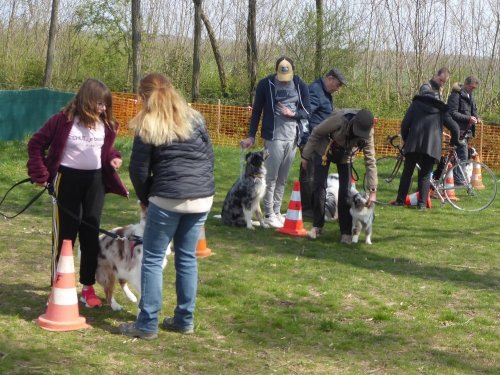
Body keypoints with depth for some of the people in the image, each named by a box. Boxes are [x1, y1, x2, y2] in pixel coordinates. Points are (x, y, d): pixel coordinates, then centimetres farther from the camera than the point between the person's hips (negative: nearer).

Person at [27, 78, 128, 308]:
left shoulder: (105, 124, 1)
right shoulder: (63, 120, -13)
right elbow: (36, 144, -5)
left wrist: (113, 158, -3)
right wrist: (40, 174, -10)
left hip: (95, 180, 4)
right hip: (67, 179, -4)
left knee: (91, 233, 7)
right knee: (65, 234, 1)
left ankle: (88, 288, 16)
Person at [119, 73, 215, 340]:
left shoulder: (148, 126, -3)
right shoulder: (195, 118, 10)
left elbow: (138, 169, -1)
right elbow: (209, 156, 15)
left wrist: (145, 198, 14)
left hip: (168, 199, -5)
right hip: (202, 198, 5)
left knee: (153, 259, 4)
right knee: (187, 258, 14)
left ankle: (147, 324, 3)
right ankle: (185, 320, 18)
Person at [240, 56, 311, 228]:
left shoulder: (301, 86, 5)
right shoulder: (265, 84, -4)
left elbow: (307, 111, 9)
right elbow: (256, 111, 3)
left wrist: (293, 113, -11)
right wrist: (251, 136, 1)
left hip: (292, 137, 3)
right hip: (273, 137, -3)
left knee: (283, 178, 9)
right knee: (271, 177, -3)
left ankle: (277, 211, 17)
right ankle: (268, 214, 3)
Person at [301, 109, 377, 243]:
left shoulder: (367, 133, -26)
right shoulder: (339, 120, -37)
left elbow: (370, 161, -22)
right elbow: (316, 133, -22)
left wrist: (373, 190, -25)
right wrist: (306, 156, -14)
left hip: (345, 156, 2)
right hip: (324, 150, -2)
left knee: (346, 191, -6)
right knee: (319, 187, -6)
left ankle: (346, 232, 0)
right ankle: (317, 226, 5)